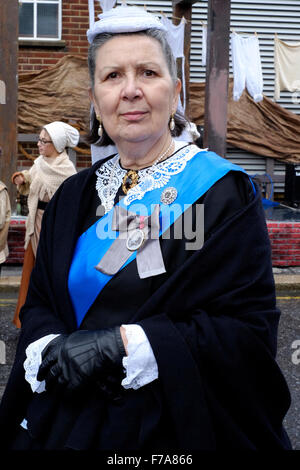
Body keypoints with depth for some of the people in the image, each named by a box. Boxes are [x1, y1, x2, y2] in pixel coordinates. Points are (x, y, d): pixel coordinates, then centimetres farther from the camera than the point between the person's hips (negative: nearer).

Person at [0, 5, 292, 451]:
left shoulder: (224, 192, -12)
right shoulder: (74, 196, 3)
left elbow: (250, 327, -16)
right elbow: (38, 301, 7)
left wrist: (120, 344, -23)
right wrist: (52, 348, -15)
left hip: (175, 427, -4)